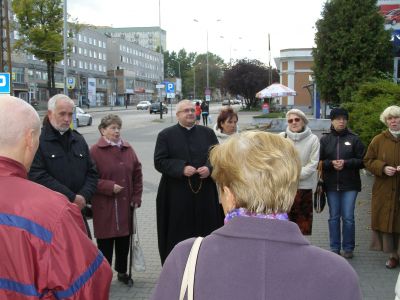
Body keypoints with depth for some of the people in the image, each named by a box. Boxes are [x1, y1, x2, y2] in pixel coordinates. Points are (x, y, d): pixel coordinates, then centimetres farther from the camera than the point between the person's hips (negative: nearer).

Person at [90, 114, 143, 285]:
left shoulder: (127, 149, 8)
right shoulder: (95, 151, -7)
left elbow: (137, 173, 11)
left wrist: (137, 197, 5)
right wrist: (109, 187, -18)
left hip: (126, 205, 5)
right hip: (104, 207, -5)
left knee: (124, 240, 13)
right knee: (105, 243, 2)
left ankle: (122, 272, 30)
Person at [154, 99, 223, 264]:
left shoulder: (207, 133, 11)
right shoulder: (166, 135, 2)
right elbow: (159, 161, -5)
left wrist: (209, 168, -11)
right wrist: (181, 169, -17)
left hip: (205, 194, 3)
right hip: (177, 196, -3)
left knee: (206, 232, 7)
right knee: (179, 234, 3)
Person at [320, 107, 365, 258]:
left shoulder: (354, 139, 1)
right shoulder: (325, 140, 4)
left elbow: (362, 161, -2)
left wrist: (346, 163, -15)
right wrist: (331, 163, -15)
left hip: (350, 185, -2)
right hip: (331, 184, 2)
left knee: (348, 217, 0)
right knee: (334, 217, 9)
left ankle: (348, 248, 15)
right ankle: (335, 248, 19)